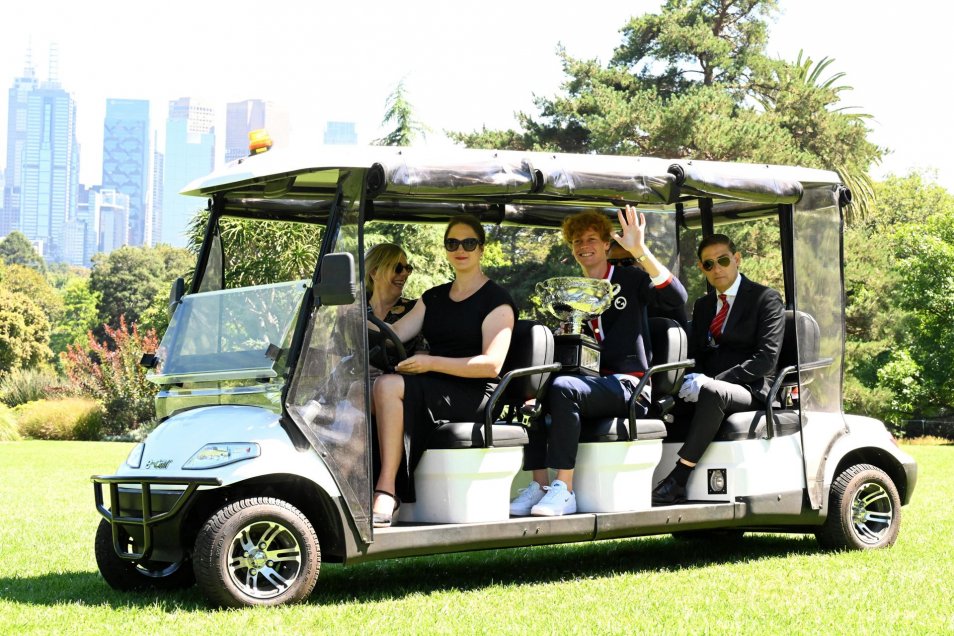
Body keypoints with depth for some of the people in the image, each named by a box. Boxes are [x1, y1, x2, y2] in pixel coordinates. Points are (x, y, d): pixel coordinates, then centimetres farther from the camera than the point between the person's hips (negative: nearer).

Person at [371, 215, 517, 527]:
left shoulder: (496, 299, -2)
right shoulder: (434, 297, 20)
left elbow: (491, 364, -13)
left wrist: (431, 363, -21)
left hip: (475, 395, -6)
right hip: (433, 390, 6)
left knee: (389, 386, -30)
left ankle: (386, 491, -31)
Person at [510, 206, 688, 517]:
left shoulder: (630, 279, 5)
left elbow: (676, 297, -14)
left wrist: (641, 252, -23)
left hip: (627, 385, -6)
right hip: (588, 380, 6)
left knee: (562, 387, -32)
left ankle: (564, 490, -34)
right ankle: (540, 485, -21)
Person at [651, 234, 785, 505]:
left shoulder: (766, 299, 2)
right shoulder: (702, 306, 22)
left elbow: (766, 357, -10)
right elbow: (694, 353, 17)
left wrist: (713, 382, -20)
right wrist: (695, 377, -9)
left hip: (749, 390, -6)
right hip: (709, 385, 6)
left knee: (712, 392, -39)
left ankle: (677, 481, -38)